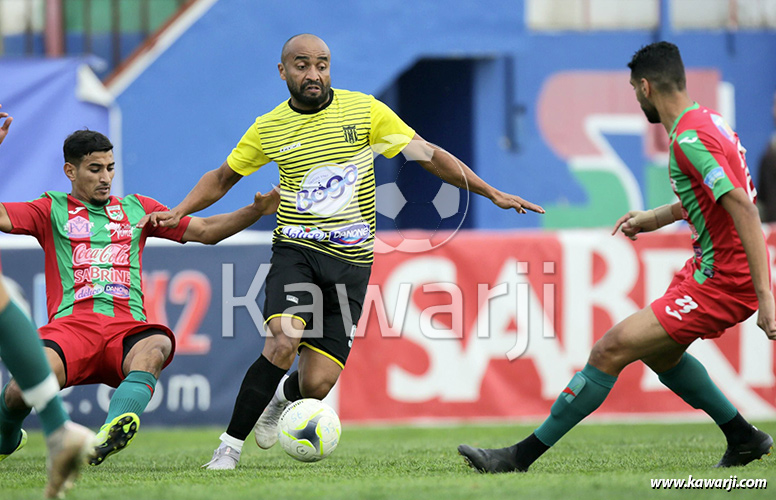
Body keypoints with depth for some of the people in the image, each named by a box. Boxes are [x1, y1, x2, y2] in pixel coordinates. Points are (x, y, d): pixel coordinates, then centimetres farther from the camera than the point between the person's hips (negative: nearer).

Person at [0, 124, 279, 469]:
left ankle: (107, 437, -61)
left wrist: (256, 211, 10)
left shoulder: (136, 209, 26)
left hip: (128, 327, 2)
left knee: (156, 346, -37)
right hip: (72, 323, -2)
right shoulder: (53, 210, 18)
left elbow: (205, 230, 24)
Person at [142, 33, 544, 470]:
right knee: (284, 341, -29)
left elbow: (428, 155, 3)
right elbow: (222, 178, 19)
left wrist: (492, 194, -1)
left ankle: (283, 396, 32)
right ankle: (229, 448, -17)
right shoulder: (269, 128, 5)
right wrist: (180, 212, 3)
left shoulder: (365, 111, 0)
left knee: (316, 385, -8)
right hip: (296, 251, 0)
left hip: (350, 260, 0)